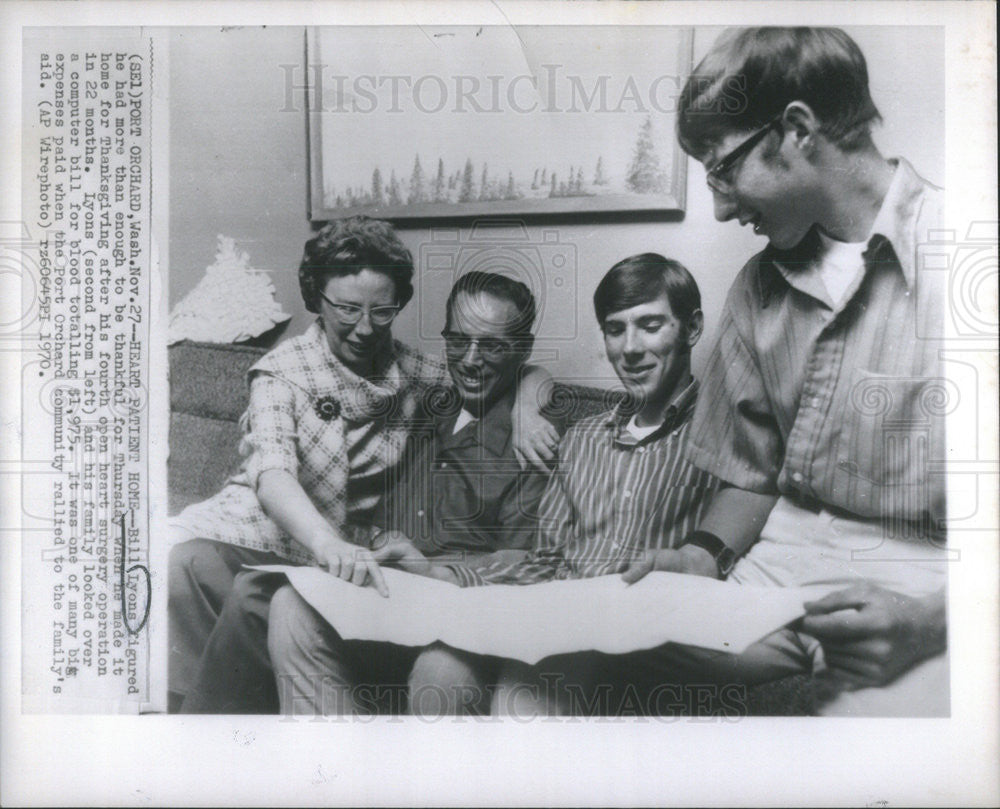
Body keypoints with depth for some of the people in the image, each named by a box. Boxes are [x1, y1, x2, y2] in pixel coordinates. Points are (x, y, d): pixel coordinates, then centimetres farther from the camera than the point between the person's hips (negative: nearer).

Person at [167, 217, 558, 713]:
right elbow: (272, 471, -23)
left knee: (255, 596, -32)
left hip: (343, 550, 1)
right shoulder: (283, 371, -5)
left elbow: (530, 373, 15)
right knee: (179, 564, -34)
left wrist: (523, 411, -10)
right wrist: (327, 543, -42)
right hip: (254, 528, -1)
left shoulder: (411, 375, 5)